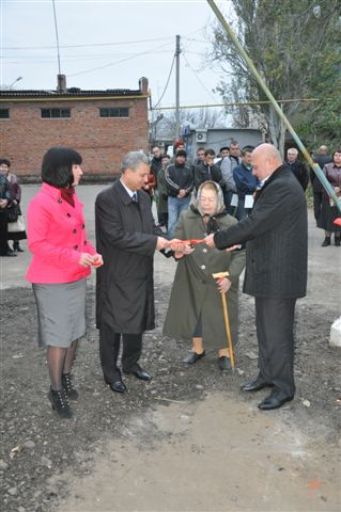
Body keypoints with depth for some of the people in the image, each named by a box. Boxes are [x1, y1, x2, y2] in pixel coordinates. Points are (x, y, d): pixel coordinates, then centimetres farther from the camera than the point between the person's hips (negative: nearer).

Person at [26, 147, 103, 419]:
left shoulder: (72, 197, 7)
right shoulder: (41, 203, -19)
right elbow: (37, 244, -21)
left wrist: (91, 252, -3)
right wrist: (75, 257, -25)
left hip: (77, 277, 8)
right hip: (52, 281, -8)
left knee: (75, 331, 17)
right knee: (58, 336, 3)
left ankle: (67, 377, 36)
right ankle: (56, 390, 22)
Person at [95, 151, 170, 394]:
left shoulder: (143, 197, 8)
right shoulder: (106, 198, -17)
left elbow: (151, 229, 10)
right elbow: (117, 236, -24)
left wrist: (170, 245, -9)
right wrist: (153, 242, -21)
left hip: (140, 272, 7)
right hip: (116, 275, -7)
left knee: (138, 320, 18)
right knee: (113, 324, 7)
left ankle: (131, 362, 38)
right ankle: (111, 372, 24)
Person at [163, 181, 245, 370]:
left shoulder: (231, 223, -14)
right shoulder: (187, 218, -8)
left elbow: (241, 253, -11)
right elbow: (176, 242, -3)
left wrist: (230, 277, -22)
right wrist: (178, 250, -27)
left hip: (220, 282, -2)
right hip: (193, 279, 2)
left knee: (221, 316, 9)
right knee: (193, 313, 14)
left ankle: (224, 353, 30)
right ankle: (198, 349, 36)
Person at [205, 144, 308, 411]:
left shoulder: (282, 188, -21)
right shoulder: (277, 185, 14)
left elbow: (253, 224, -23)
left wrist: (218, 239, -13)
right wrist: (237, 243, 11)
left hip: (279, 274, -10)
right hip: (268, 271, 10)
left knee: (278, 331, 1)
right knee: (266, 327, 19)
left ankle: (284, 387, 16)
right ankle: (267, 374, 34)